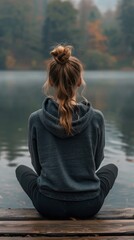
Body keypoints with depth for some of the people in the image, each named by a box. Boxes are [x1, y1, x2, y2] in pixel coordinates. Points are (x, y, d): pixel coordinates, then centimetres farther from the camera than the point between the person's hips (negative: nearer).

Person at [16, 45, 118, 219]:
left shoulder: (36, 119, -12)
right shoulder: (96, 117, -12)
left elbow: (38, 165, 3)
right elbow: (96, 162, 4)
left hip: (48, 205, 0)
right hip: (89, 205, 1)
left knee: (21, 169, 31)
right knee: (111, 168, 32)